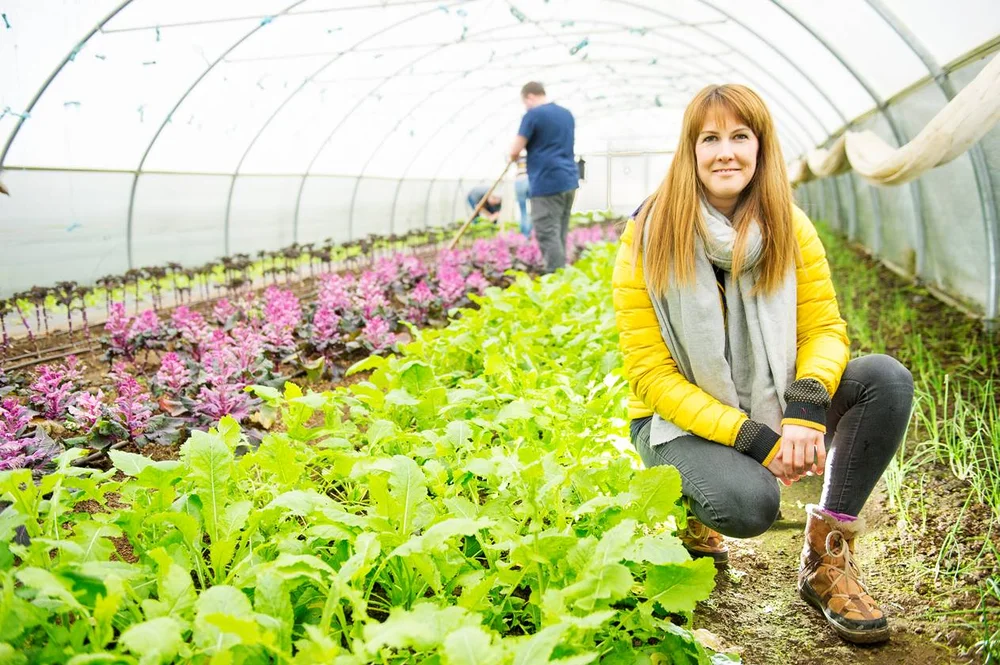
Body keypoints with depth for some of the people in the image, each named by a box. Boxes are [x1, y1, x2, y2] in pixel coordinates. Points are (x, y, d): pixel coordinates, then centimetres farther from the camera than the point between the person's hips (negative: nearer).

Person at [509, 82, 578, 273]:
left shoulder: (533, 115, -6)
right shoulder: (567, 114, 17)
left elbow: (515, 151, -6)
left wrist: (514, 158, 15)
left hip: (547, 184, -8)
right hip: (568, 181, 8)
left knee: (548, 235, -8)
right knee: (560, 234, 13)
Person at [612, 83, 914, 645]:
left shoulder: (790, 229, -3)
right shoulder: (649, 239, -14)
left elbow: (825, 328, -4)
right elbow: (651, 375, -16)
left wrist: (804, 407, -27)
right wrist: (752, 437, -25)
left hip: (771, 408, 4)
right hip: (679, 420, -4)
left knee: (887, 379, -21)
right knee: (749, 503, -35)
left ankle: (828, 558, -8)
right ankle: (691, 508, 5)